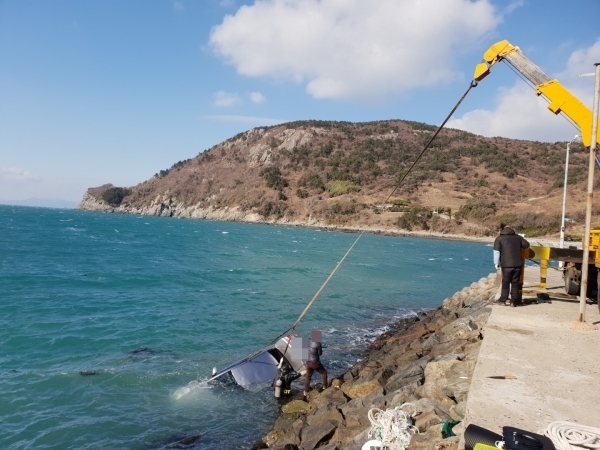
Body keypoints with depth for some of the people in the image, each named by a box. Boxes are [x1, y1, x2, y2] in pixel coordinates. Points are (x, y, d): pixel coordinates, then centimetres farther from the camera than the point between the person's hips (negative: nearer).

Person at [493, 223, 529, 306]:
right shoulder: (518, 237, 11)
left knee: (505, 282, 9)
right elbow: (527, 245, 20)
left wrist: (496, 263, 1)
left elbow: (496, 251, -6)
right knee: (515, 283, 9)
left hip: (506, 265, -3)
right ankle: (514, 300, 11)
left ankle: (504, 299, 15)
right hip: (518, 264, 3)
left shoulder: (499, 239, 0)